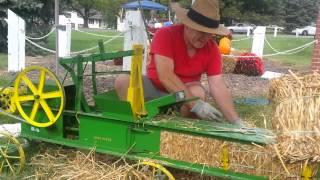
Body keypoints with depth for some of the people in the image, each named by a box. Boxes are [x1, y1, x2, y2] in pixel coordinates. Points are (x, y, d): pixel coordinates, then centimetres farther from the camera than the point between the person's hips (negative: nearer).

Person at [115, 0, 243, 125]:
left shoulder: (212, 49, -11)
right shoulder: (165, 35, -22)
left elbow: (218, 86, -17)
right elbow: (165, 76, -31)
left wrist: (236, 122, -28)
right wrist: (196, 105, -38)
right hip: (154, 88, -1)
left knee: (198, 92, -33)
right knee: (123, 81, -29)